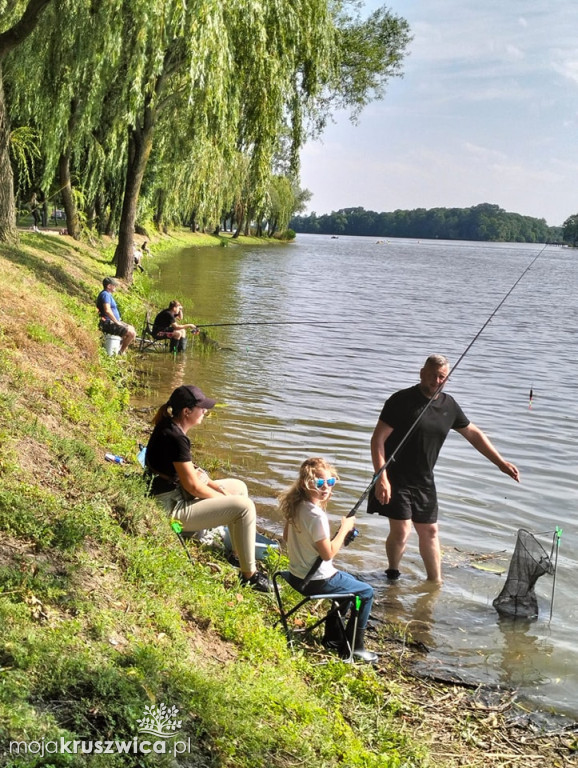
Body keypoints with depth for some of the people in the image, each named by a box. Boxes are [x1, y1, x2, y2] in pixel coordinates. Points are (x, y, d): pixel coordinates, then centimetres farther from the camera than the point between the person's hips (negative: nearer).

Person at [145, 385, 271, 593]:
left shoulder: (168, 427, 6)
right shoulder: (175, 438, -26)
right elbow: (193, 486, -23)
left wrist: (218, 487, 6)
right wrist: (223, 497, -7)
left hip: (173, 495, 11)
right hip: (175, 510, -11)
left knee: (239, 487, 21)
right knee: (244, 507, -15)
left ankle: (239, 551, 32)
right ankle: (249, 575, -6)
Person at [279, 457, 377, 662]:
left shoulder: (296, 506, 0)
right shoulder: (316, 515, -28)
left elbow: (287, 536, 13)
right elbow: (328, 554, -24)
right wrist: (344, 529, -14)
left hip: (297, 575, 9)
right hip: (316, 581, -9)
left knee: (349, 582, 31)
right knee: (366, 592, 7)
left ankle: (333, 637, 36)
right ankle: (354, 647, 13)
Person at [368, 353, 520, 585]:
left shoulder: (449, 405, 3)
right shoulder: (402, 401, -15)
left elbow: (474, 434, 16)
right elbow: (378, 439, -17)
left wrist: (501, 463, 13)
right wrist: (381, 478, -25)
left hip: (424, 481, 6)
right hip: (396, 479, -6)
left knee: (429, 531, 13)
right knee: (401, 531, -10)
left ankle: (435, 580, 28)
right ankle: (393, 574, 16)